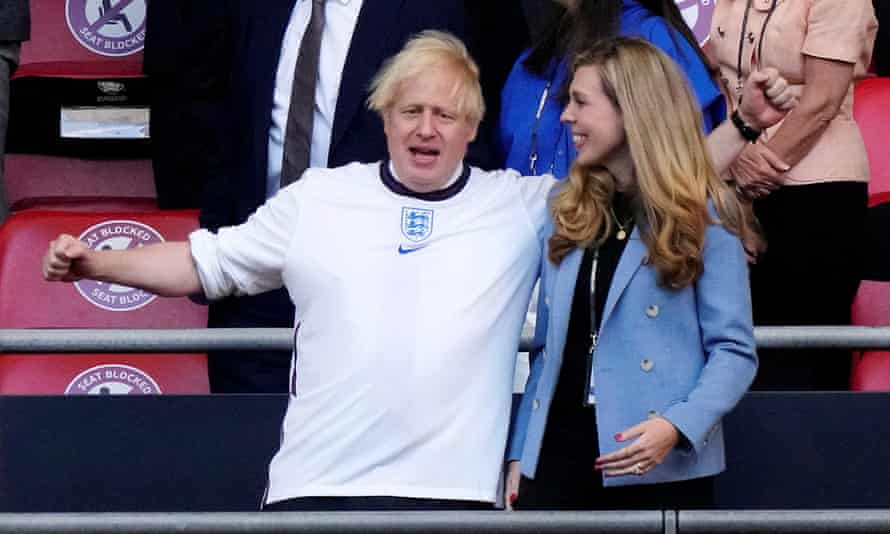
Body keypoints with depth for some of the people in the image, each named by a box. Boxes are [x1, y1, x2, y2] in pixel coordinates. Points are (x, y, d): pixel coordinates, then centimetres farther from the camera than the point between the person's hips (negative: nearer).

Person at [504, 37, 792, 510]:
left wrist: (678, 427, -23)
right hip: (556, 462, 5)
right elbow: (547, 349, 15)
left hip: (662, 470, -5)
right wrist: (519, 452, 10)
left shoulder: (703, 216, -3)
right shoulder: (565, 210, 13)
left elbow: (734, 350, -7)